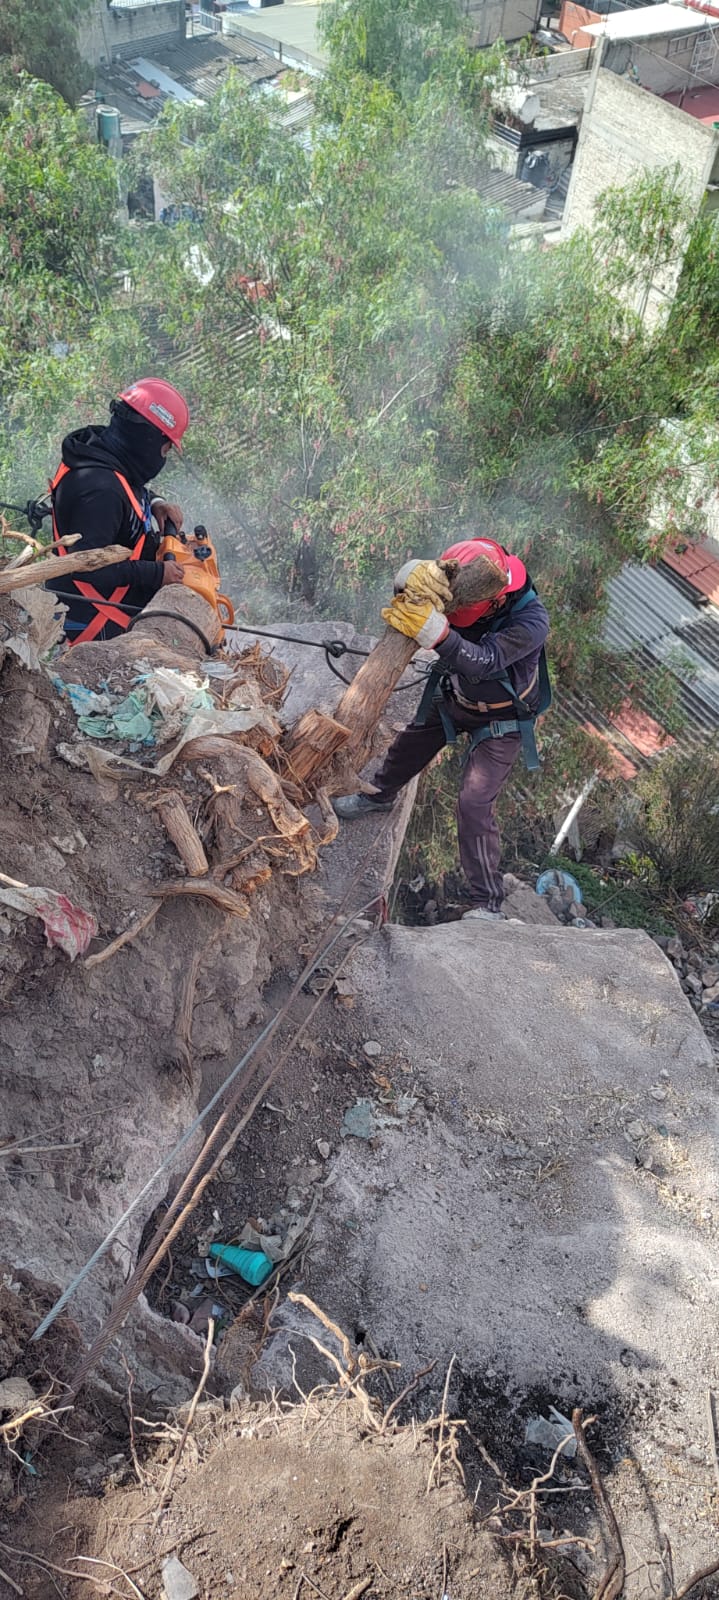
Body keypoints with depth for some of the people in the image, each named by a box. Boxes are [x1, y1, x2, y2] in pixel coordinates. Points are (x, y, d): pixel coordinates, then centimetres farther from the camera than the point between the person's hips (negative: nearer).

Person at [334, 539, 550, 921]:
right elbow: (405, 581, -27)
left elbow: (482, 663, -47)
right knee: (410, 744, 27)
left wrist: (435, 632, -60)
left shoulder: (531, 621, -38)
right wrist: (419, 578, -51)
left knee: (474, 804, -15)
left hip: (501, 720, -6)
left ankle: (487, 903, -5)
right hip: (454, 695, 6)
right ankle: (379, 796, 59)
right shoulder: (464, 587, -24)